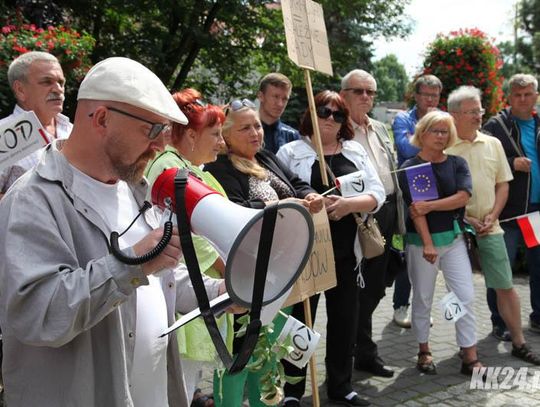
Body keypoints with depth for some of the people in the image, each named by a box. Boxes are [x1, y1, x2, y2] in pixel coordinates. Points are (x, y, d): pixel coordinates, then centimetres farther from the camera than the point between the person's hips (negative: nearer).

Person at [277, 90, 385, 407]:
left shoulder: (356, 151, 10)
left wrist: (348, 204, -17)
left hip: (346, 251, 4)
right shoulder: (291, 152, 0)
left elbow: (377, 193, 1)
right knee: (300, 320, 6)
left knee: (345, 319, 12)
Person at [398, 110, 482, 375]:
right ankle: (424, 352, 23)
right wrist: (428, 244, -19)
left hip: (453, 237, 3)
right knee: (422, 299, 8)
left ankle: (470, 357, 6)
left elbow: (463, 197, -8)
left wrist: (431, 206, -18)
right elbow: (414, 208, -13)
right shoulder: (410, 167, -5)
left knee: (466, 296, -1)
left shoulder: (457, 164, 6)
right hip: (421, 240, -3)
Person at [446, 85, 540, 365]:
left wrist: (492, 216, -2)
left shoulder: (493, 144, 8)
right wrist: (465, 219, -11)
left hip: (490, 227, 4)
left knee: (505, 286, 6)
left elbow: (502, 184, 11)